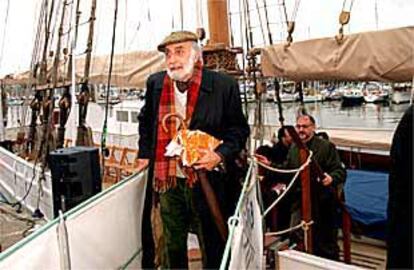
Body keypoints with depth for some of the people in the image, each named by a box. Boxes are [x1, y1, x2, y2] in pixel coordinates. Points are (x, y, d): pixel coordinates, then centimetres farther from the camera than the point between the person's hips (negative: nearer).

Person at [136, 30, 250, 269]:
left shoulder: (224, 85, -11)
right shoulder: (155, 83, 1)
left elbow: (239, 128, -3)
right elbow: (146, 121, 18)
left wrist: (221, 154, -18)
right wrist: (145, 154, 13)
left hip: (207, 181, -3)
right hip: (167, 180, 4)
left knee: (213, 247, 11)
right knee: (172, 244, 20)